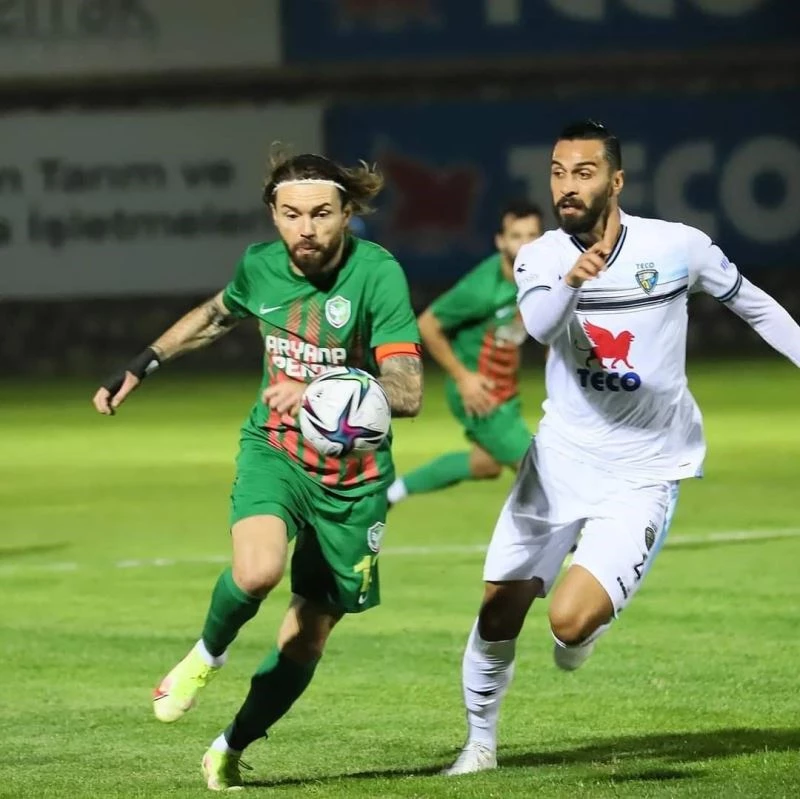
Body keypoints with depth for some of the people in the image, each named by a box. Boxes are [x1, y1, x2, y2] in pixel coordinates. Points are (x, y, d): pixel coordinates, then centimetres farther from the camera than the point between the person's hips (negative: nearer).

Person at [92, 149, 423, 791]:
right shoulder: (260, 266, -4)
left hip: (353, 473, -1)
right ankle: (209, 653, 2)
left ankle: (231, 750, 30)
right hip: (273, 449, 1)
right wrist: (141, 366, 24)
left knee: (306, 640, 6)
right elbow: (217, 315, 21)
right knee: (257, 570, -31)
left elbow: (408, 392, -27)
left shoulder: (377, 274, -19)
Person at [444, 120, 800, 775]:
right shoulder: (540, 257, -6)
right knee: (498, 614, 3)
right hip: (561, 458, 3)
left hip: (643, 472, -3)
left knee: (570, 620, -18)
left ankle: (595, 608, 20)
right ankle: (481, 740, 28)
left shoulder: (677, 247, -10)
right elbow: (541, 326, -29)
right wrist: (572, 279, -49)